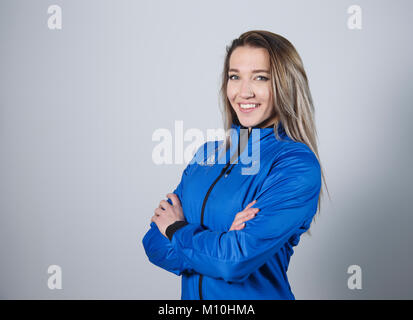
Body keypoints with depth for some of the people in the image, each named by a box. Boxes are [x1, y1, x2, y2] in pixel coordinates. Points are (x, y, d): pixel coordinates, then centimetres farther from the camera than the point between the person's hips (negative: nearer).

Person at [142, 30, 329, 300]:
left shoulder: (297, 166, -17)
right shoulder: (208, 153, -1)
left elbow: (237, 260, -26)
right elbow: (154, 244, -5)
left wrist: (177, 230, -11)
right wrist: (220, 239, -21)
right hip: (192, 294, 5)